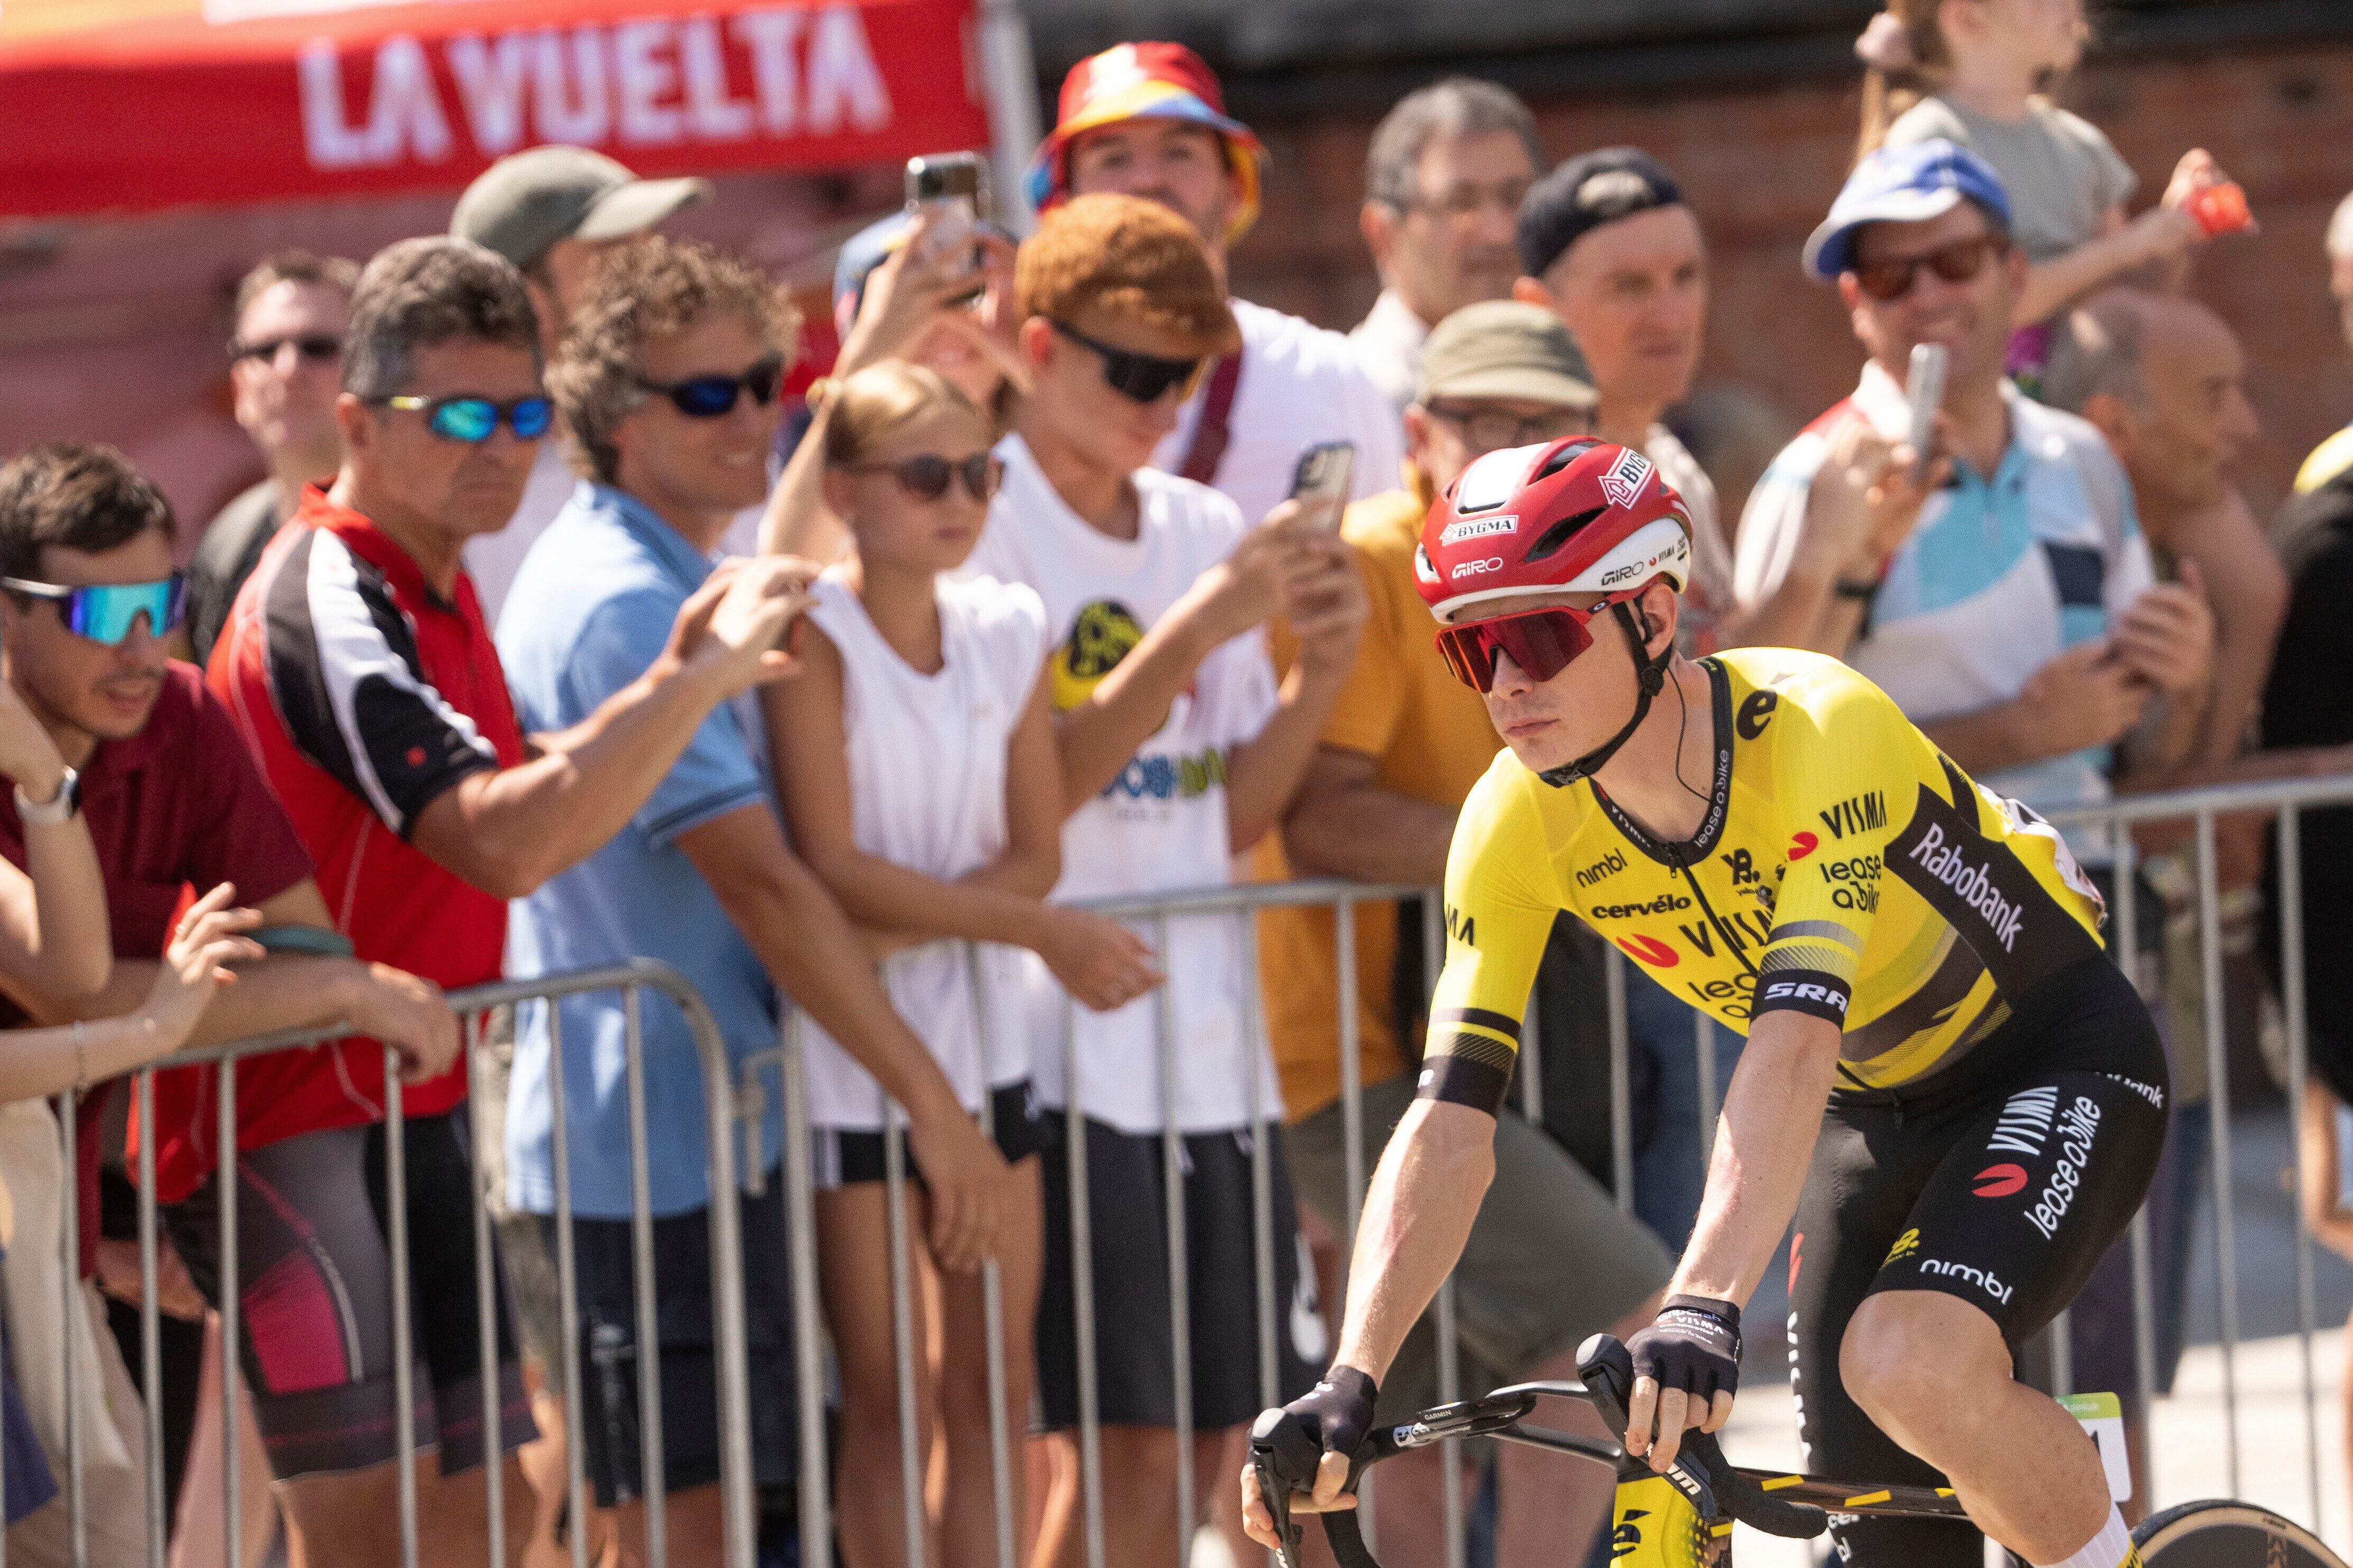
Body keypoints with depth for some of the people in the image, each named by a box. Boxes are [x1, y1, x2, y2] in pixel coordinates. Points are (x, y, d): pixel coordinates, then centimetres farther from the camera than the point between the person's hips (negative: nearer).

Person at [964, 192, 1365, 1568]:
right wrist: (1199, 627, -19)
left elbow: (1233, 819, 13)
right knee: (1130, 1445, -9)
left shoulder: (1205, 531, 12)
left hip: (1211, 1042, 7)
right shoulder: (979, 525, -8)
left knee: (1210, 1432, 7)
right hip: (1063, 1043, -7)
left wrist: (1323, 666, -3)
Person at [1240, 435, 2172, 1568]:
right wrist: (1350, 1382, -33)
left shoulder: (1819, 732, -32)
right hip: (1878, 1111, 6)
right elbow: (1448, 1125, -20)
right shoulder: (1518, 824, -16)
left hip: (2058, 1055, -6)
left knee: (1910, 1366, -31)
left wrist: (1703, 1310, -55)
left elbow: (1790, 1050, -43)